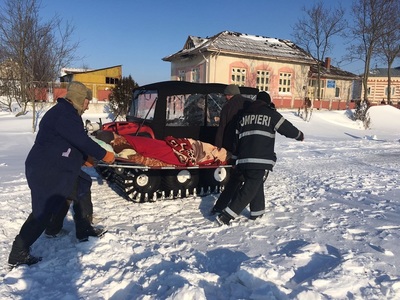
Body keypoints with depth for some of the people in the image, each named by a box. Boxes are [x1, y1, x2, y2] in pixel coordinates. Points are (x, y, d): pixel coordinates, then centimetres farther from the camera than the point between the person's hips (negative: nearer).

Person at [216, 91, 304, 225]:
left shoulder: (244, 114, 19)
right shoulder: (270, 113, 4)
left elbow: (237, 136, 20)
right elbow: (287, 128, 9)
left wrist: (238, 154, 29)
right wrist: (300, 135, 28)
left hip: (244, 159, 6)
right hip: (261, 159, -6)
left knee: (255, 184, 22)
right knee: (250, 188, -4)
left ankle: (257, 212, 28)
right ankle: (226, 215, -10)